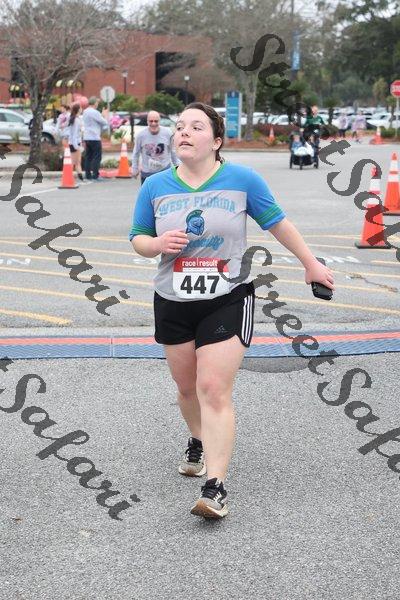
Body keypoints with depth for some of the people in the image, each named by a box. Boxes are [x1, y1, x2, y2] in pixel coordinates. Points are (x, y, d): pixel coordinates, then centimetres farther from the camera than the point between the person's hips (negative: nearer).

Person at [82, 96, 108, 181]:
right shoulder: (94, 112, -15)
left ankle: (88, 174, 10)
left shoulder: (85, 112, 12)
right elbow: (104, 122, -9)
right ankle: (95, 175, -7)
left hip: (86, 137, 8)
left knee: (88, 157, 10)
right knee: (97, 157, -5)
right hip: (94, 137, -8)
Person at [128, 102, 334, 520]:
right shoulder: (155, 186, -2)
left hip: (227, 301, -3)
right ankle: (198, 443, 47)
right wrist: (158, 244, -17)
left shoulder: (242, 180, -8)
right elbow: (138, 239, 6)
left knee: (214, 391, -13)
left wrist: (311, 264, 12)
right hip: (172, 303, 4)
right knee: (187, 387, 17)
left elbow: (277, 224, 4)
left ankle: (215, 488, -12)